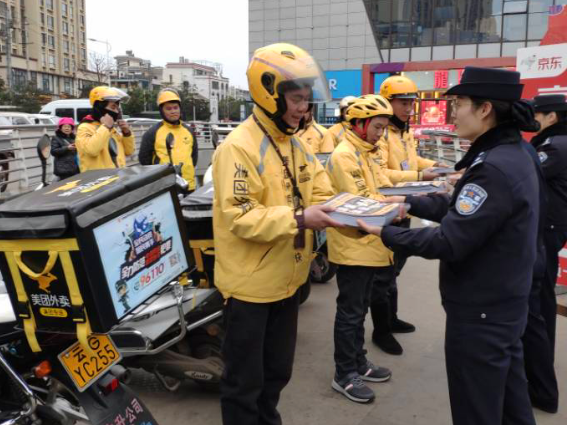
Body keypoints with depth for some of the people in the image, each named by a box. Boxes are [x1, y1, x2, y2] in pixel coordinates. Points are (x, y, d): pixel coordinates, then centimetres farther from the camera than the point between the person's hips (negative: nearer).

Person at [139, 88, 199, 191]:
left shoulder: (188, 130, 12)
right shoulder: (153, 132, -2)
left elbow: (194, 153, 24)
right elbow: (144, 157, 2)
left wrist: (188, 170, 13)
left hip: (188, 185, 5)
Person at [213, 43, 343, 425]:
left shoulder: (298, 145, 7)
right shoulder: (239, 147, -20)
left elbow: (321, 194, 7)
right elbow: (239, 217, -26)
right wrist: (299, 220, -31)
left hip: (286, 279, 8)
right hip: (250, 283, -8)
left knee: (278, 370, 25)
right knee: (245, 379, 10)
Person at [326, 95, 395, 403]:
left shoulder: (368, 153, 15)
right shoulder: (344, 155, -17)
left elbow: (383, 190, 11)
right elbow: (361, 203, -23)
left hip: (367, 245, 10)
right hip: (352, 246, -10)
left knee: (359, 310, 20)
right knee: (350, 313, 2)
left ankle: (358, 363, 34)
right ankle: (344, 375, 15)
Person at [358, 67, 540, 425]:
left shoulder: (492, 168, -27)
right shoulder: (515, 153, 5)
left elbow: (448, 243, -27)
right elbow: (458, 208, 9)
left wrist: (384, 233, -18)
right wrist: (408, 202, 5)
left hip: (479, 312, -9)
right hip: (506, 303, 9)